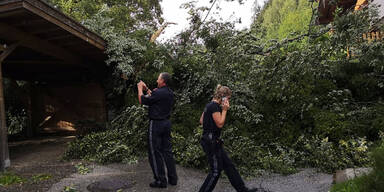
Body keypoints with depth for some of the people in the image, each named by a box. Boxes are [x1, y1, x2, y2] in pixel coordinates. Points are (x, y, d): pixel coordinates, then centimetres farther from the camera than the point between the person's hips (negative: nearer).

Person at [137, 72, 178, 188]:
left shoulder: (158, 92, -20)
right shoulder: (170, 93, 7)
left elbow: (142, 101, -10)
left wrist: (140, 88, 5)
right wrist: (146, 88, 24)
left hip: (156, 124, -8)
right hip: (167, 122, 8)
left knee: (155, 153, 2)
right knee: (167, 151, 14)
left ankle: (160, 181, 9)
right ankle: (173, 178, 21)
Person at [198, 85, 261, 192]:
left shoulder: (210, 105, 13)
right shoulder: (214, 106, -17)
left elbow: (201, 121, 17)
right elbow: (220, 123, -18)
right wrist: (224, 110, -11)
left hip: (213, 141, 10)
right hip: (211, 142, -10)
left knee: (228, 165, 14)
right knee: (216, 171, 0)